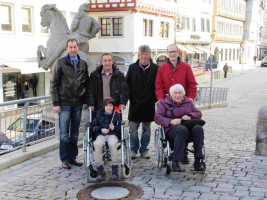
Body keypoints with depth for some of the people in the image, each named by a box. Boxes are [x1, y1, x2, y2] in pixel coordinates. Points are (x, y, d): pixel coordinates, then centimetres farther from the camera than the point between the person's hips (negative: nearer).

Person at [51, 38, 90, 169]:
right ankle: (65, 159, 9)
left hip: (78, 103, 3)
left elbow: (87, 83, 13)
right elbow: (54, 84, -2)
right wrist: (55, 103, -8)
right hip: (64, 103, -3)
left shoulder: (83, 63, 9)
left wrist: (85, 101, 6)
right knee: (64, 133, -2)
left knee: (75, 132, 10)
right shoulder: (61, 62, -1)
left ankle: (72, 157, 20)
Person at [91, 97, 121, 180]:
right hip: (101, 134, 1)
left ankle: (114, 169, -24)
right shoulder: (99, 114, 16)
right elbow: (93, 126, 13)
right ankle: (100, 170, -24)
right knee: (97, 144, -33)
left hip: (113, 134, -1)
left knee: (112, 144, -37)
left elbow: (120, 127, 9)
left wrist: (114, 128, -12)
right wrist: (101, 129, -5)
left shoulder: (116, 115, 13)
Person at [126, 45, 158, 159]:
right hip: (135, 104, 0)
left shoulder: (155, 69, 1)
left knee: (146, 129, 9)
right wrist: (131, 98, -1)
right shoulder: (132, 68, 4)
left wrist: (154, 99, -5)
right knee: (133, 129, 2)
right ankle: (134, 149, 17)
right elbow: (127, 85, 6)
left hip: (149, 105, 0)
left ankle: (144, 150, 22)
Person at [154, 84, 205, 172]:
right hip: (173, 129, -3)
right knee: (182, 130, -39)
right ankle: (175, 162, -37)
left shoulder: (188, 102, 24)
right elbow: (157, 118, 0)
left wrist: (190, 116, -7)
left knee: (198, 128, -31)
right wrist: (171, 121, -17)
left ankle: (197, 161, -31)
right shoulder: (164, 103, 13)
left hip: (189, 126, 3)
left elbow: (198, 114, 16)